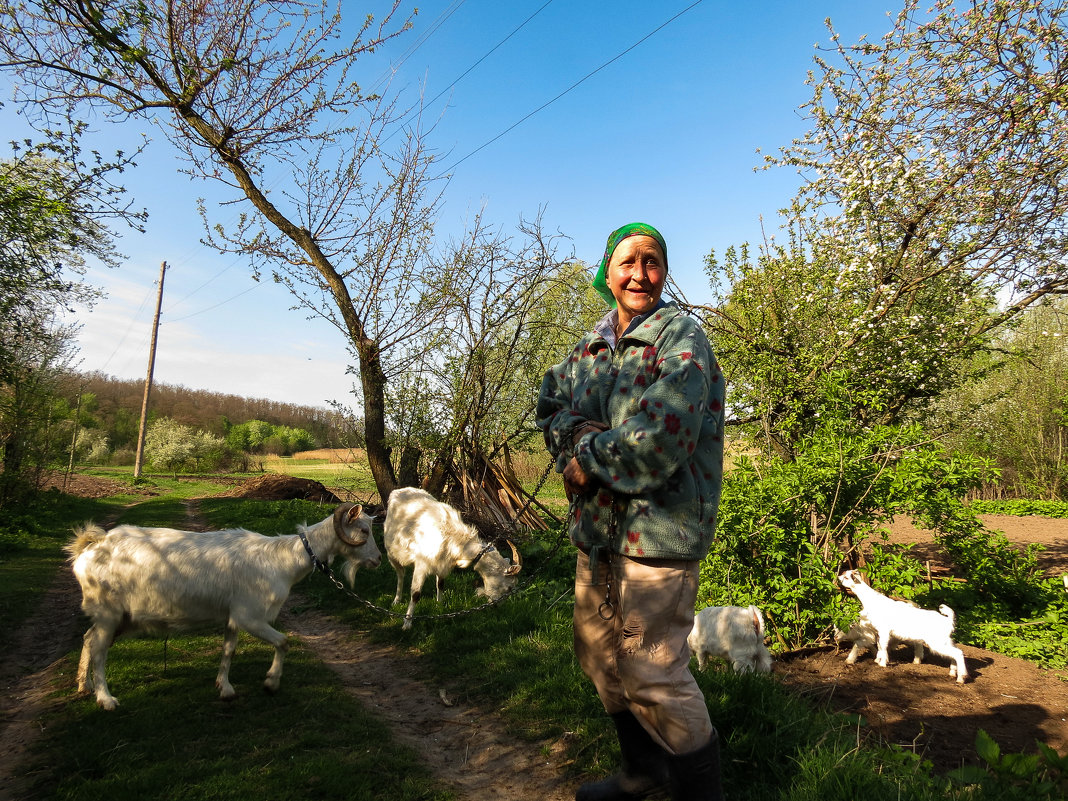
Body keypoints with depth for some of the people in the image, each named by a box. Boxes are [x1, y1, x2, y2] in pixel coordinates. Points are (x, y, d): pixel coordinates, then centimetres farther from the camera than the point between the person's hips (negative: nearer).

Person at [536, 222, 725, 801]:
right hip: (596, 527, 8)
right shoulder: (591, 345, 12)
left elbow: (663, 435, -23)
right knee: (601, 657, 20)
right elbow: (552, 405, 6)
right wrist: (588, 438, -14)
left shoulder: (681, 336, -10)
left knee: (653, 675, -2)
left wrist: (588, 461, -12)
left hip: (657, 530, -8)